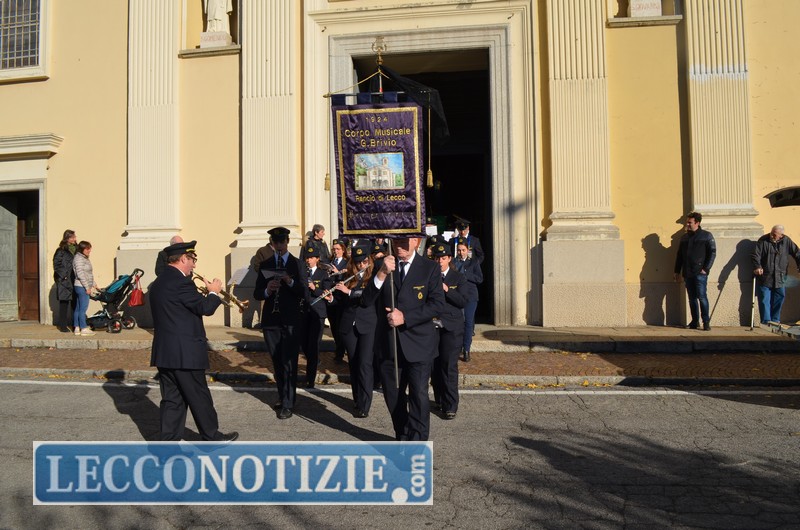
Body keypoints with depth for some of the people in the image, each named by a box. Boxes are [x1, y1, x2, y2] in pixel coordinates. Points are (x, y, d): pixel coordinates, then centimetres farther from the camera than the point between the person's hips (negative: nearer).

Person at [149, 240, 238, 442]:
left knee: (172, 399, 12)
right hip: (184, 352, -9)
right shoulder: (180, 282, -17)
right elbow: (206, 308, -17)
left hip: (164, 352, 9)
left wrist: (203, 294, 15)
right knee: (199, 397, 6)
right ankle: (212, 436, 19)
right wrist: (214, 292, 1)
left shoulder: (158, 283, 12)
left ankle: (168, 442, 14)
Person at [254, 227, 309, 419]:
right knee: (277, 362, 14)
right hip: (271, 320, 4)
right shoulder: (265, 265, 9)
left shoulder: (298, 264, 1)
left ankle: (288, 405, -1)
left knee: (289, 363, -4)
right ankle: (283, 395, 30)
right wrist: (267, 290, -17)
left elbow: (305, 293, -8)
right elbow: (256, 294, 4)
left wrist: (291, 282, -25)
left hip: (292, 320, -3)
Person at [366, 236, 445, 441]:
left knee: (418, 395, -4)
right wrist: (382, 273, -22)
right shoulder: (383, 266, 4)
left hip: (418, 342, -3)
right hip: (389, 342, 3)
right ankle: (402, 437, 32)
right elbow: (367, 298, -6)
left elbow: (437, 304, -10)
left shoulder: (430, 268, -3)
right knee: (392, 394, 13)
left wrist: (405, 317, -18)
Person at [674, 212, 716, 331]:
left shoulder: (706, 235, -1)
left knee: (702, 297, -7)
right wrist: (677, 271, 13)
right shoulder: (684, 237, 14)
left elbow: (712, 253, -5)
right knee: (692, 298, 8)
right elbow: (679, 255, 17)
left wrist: (706, 268, -13)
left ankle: (706, 322, -1)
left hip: (700, 273, -5)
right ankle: (695, 321, 15)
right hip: (687, 273, 5)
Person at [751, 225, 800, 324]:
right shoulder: (763, 240, -8)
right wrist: (757, 266, -30)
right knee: (764, 300, -3)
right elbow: (756, 255, -14)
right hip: (764, 277, -3)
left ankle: (775, 321, 22)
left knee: (779, 298, 9)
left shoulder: (787, 241, 0)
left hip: (780, 278, 3)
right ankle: (766, 321, 2)